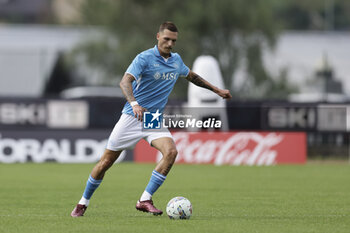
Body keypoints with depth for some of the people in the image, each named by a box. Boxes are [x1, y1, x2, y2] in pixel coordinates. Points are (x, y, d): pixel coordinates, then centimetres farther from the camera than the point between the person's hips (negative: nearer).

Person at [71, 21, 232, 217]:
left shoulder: (176, 60, 8)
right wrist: (134, 103, -45)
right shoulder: (145, 58, -13)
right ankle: (83, 203, 19)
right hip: (132, 118, -5)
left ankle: (145, 200, -18)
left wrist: (217, 90, 31)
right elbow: (125, 81, -27)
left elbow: (192, 76, 30)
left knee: (171, 152, -22)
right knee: (107, 161, 0)